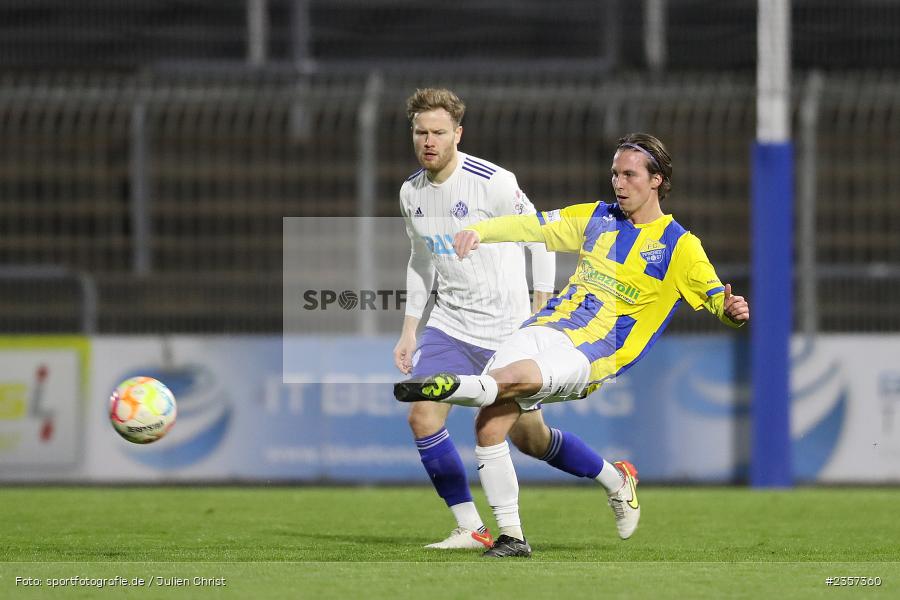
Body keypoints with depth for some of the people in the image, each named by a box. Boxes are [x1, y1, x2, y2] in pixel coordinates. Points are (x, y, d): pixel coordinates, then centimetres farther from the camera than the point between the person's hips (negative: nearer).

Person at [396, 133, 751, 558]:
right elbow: (532, 226, 20)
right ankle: (511, 537, -5)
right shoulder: (597, 218, 17)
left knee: (517, 377, -38)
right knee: (489, 424, -12)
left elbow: (717, 299, -2)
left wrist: (732, 311, -27)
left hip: (591, 355, -5)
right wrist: (477, 232, 2)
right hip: (544, 328, 5)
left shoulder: (679, 247, 3)